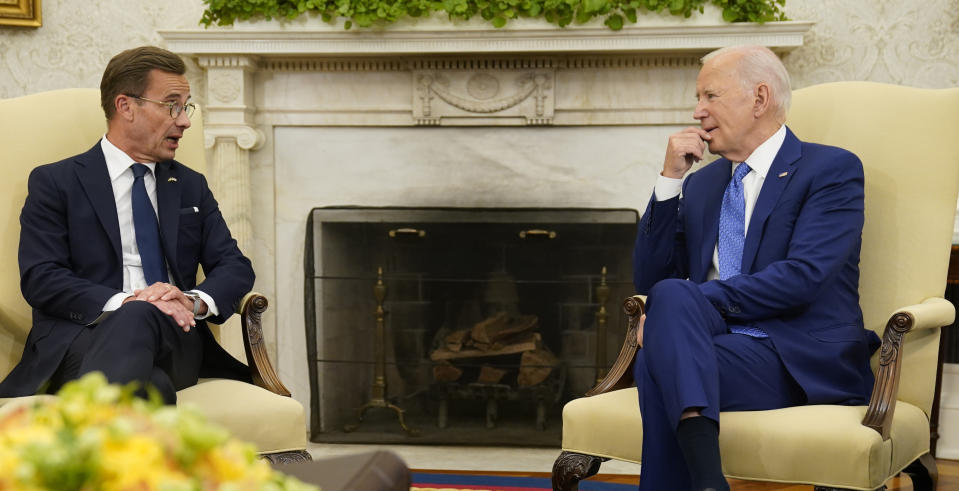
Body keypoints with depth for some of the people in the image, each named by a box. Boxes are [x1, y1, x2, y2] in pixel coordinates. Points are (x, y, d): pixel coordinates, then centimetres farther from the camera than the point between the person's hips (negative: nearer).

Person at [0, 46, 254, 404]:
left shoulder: (191, 186, 26)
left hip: (174, 337, 3)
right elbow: (39, 278, -1)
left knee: (138, 321, -39)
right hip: (82, 338, -2)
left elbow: (236, 267, 18)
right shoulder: (54, 183, 12)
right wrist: (125, 302, -17)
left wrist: (195, 300, -7)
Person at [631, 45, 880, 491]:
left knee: (662, 341, -30)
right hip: (718, 344, 5)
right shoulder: (701, 184, 22)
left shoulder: (832, 169, 2)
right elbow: (650, 281, 16)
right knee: (671, 293, -30)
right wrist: (670, 179, 6)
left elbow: (802, 278, -13)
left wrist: (679, 303, -17)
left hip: (804, 365, -5)